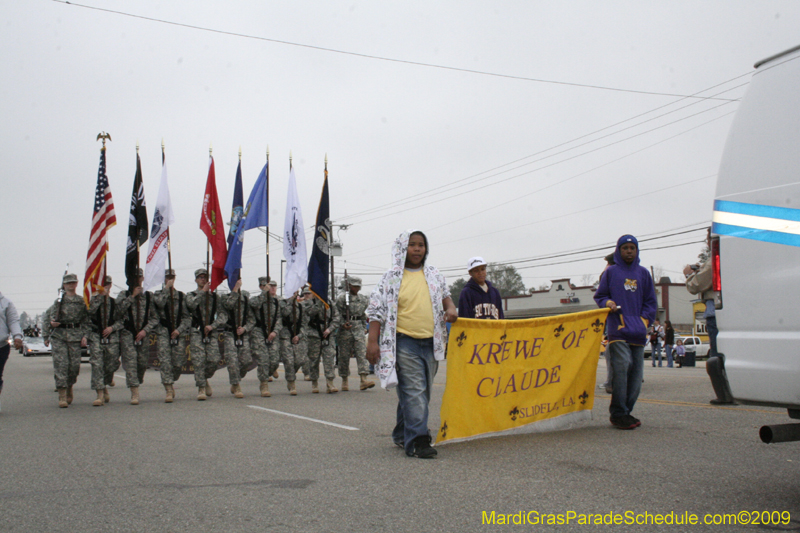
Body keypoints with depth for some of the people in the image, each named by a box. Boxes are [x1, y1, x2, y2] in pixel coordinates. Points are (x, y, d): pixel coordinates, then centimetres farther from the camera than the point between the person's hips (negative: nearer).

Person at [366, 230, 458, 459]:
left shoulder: (433, 275, 13)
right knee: (414, 391, -12)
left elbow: (444, 294, 28)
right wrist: (372, 341, -12)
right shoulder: (392, 278, -2)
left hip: (430, 342, 6)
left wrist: (450, 308, 5)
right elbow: (377, 311, -4)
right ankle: (417, 440, -11)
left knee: (423, 393, 12)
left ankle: (402, 435, 28)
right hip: (405, 343, -6)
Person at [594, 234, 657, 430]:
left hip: (638, 332, 4)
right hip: (618, 328, -4)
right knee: (622, 366, -17)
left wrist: (644, 320, 2)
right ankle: (618, 414, -12)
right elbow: (599, 296, 14)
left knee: (636, 372, 4)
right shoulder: (610, 272, 10)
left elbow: (650, 302, 17)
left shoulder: (643, 273, 16)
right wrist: (608, 303, -7)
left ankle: (626, 411, 14)